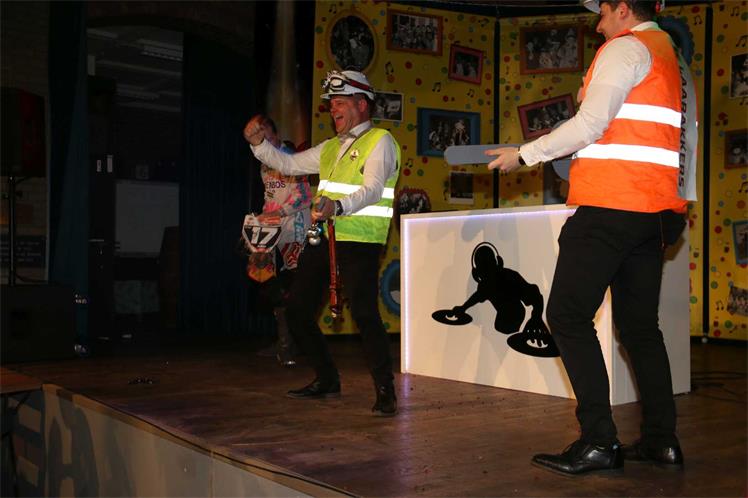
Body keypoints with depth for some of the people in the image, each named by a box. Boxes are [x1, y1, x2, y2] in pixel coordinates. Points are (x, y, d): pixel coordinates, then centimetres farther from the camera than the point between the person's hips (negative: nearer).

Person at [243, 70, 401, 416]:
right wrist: (258, 142, 11)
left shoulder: (380, 142, -3)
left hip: (359, 243, -8)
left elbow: (372, 189, -19)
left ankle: (385, 391, -3)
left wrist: (338, 207, -37)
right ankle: (326, 380, 23)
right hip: (323, 239, 8)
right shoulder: (330, 148, 21)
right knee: (298, 310, 9)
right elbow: (288, 164, 26)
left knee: (364, 313, -17)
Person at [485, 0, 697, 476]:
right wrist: (684, 199, 24)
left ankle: (599, 441, -11)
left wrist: (524, 154, -5)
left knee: (568, 316, -7)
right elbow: (688, 140, 22)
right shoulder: (676, 62, 23)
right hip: (657, 210, 9)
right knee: (639, 324, 12)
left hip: (610, 206, -9)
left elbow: (590, 124, -13)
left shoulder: (626, 47, -3)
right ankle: (661, 440, 12)